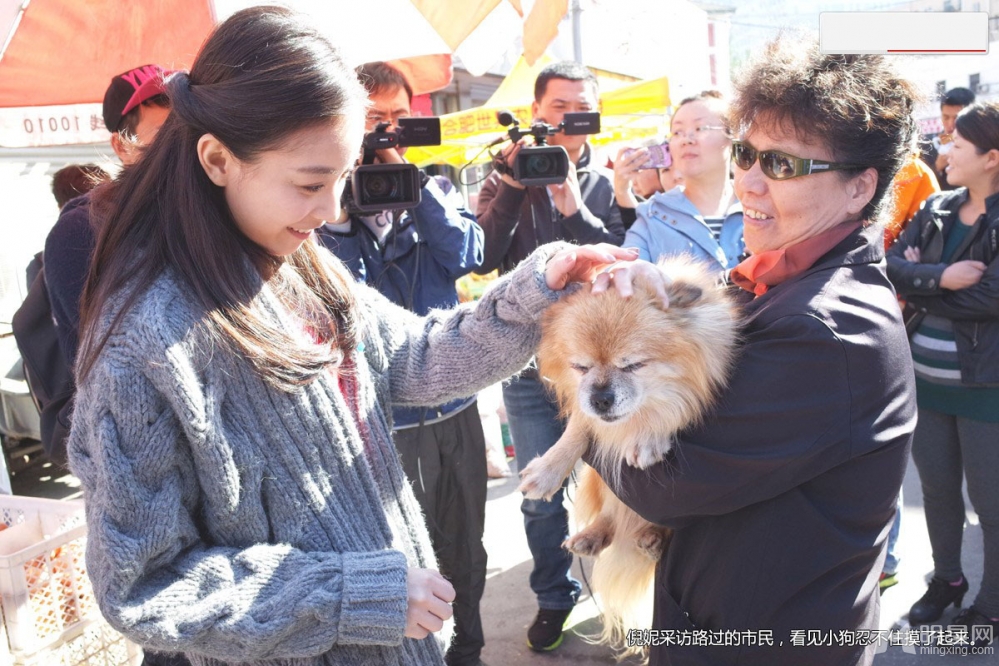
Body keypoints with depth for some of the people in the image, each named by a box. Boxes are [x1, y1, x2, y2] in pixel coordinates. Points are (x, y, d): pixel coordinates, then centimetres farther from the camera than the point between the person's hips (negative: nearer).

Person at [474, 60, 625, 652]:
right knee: (541, 496, 12)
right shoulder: (507, 175, 3)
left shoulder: (609, 182, 1)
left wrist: (575, 209, -19)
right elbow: (482, 261, -11)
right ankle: (554, 596, 33)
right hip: (529, 362, 1)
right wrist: (513, 184, -17)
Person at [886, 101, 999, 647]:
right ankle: (947, 579, 40)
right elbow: (891, 265, -6)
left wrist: (919, 284, -10)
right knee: (936, 487, 18)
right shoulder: (938, 208, 5)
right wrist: (940, 278, -23)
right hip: (926, 377, 5)